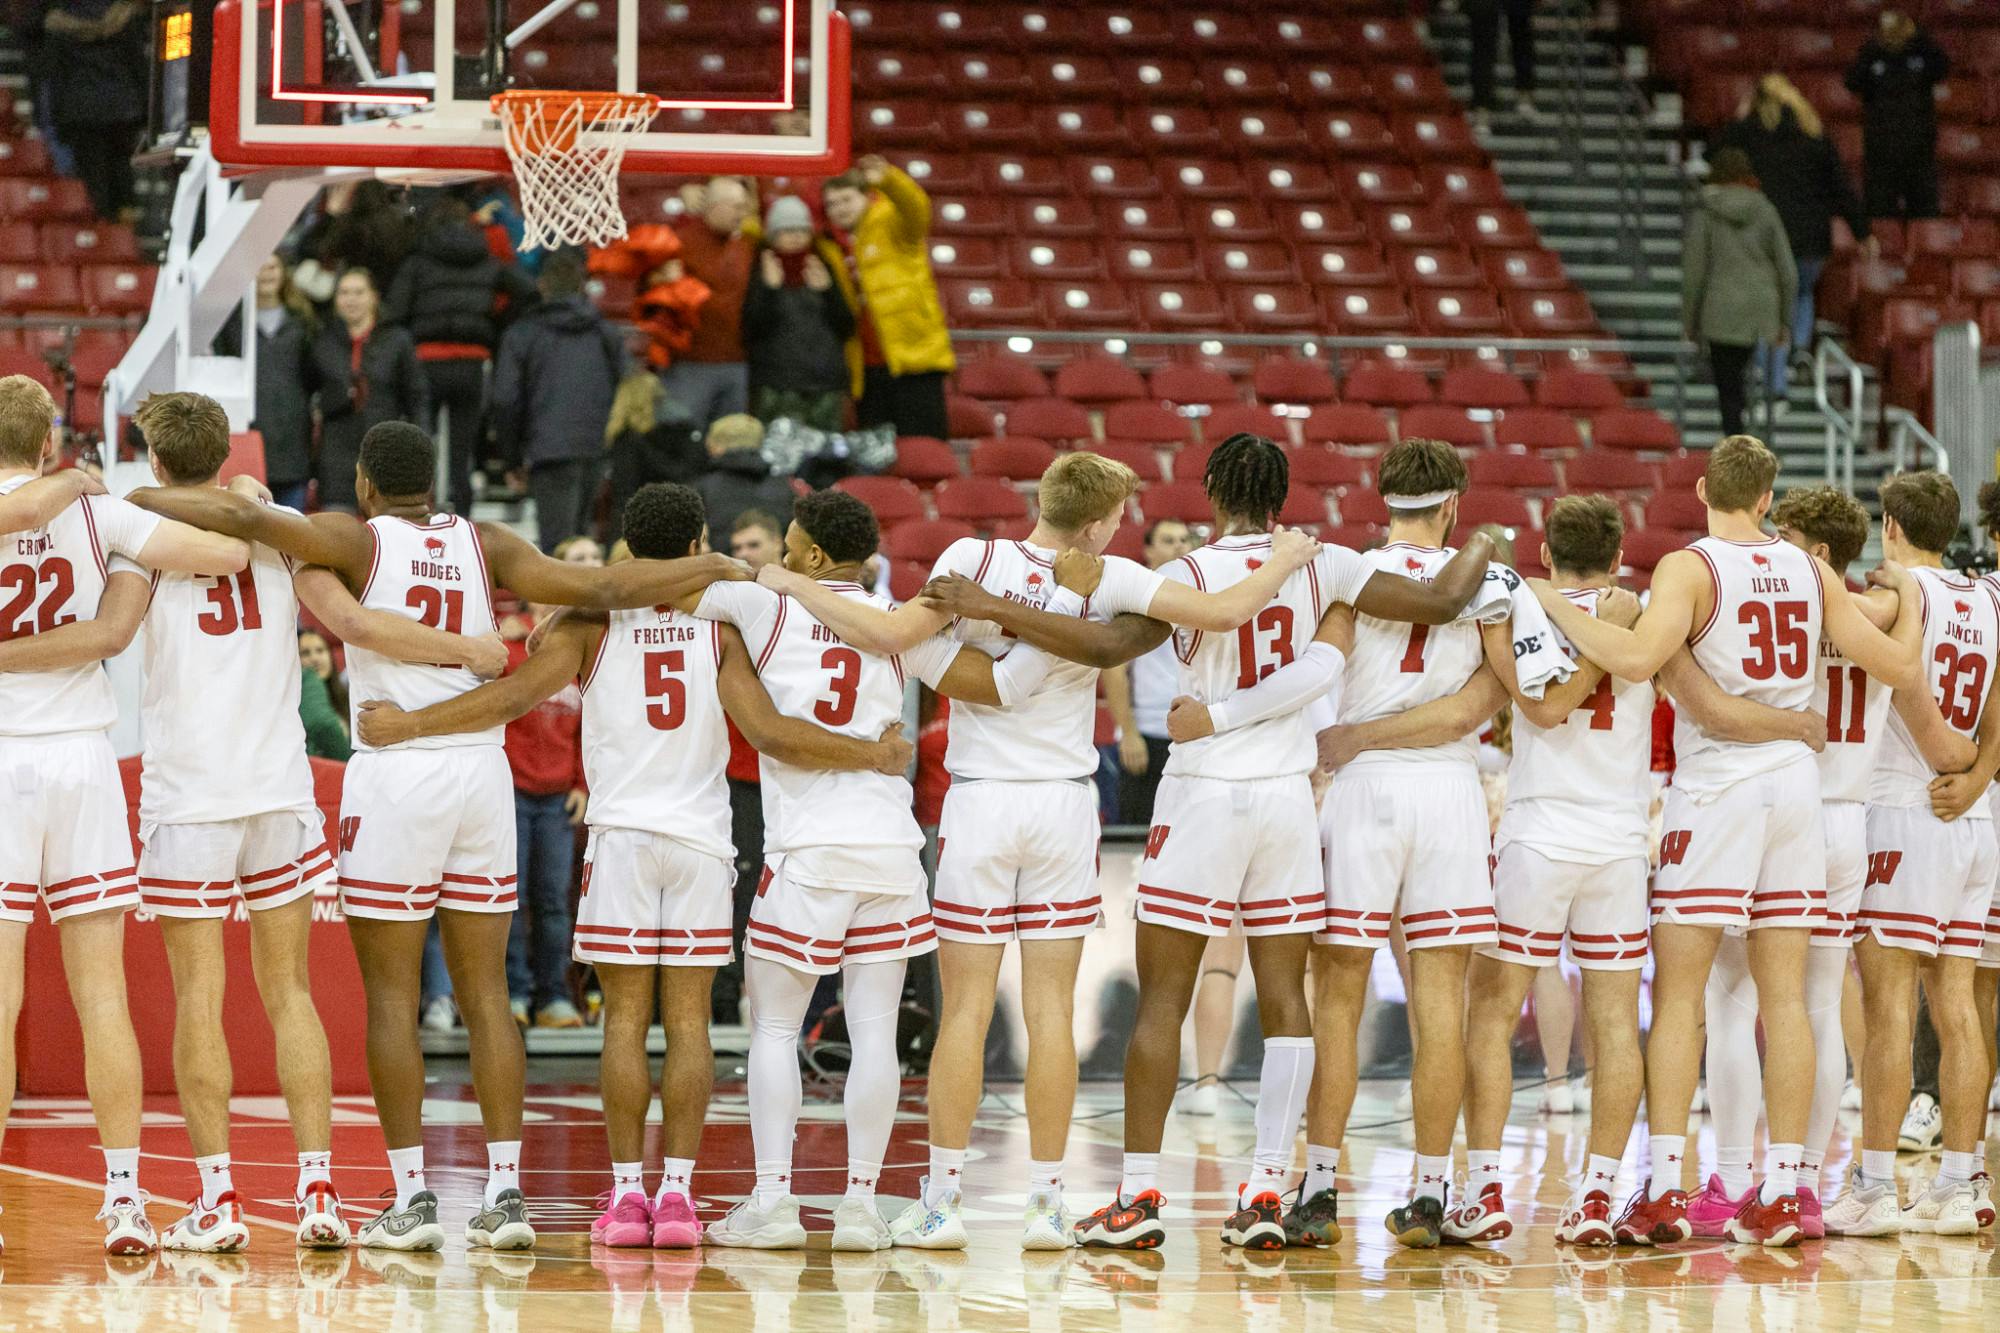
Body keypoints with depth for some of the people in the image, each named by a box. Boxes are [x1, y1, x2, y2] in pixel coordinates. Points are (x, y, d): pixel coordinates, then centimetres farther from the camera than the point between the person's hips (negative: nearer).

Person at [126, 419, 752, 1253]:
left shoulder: (356, 541, -3)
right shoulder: (485, 545, 6)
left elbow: (242, 516, -16)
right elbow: (598, 590, 1)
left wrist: (125, 498, -6)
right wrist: (716, 570, 11)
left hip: (395, 775, -4)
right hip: (482, 772, 4)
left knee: (391, 996, 1)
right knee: (485, 994, 7)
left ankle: (411, 1197, -2)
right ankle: (505, 1192, 3)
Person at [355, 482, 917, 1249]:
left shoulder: (594, 622, 0)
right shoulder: (720, 628, 0)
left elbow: (515, 696, -10)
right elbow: (769, 733, -9)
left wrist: (409, 725, -6)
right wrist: (871, 755, -2)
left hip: (621, 835, 0)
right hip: (702, 839, 0)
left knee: (625, 1017, 2)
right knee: (688, 1019, 2)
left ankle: (627, 1191, -1)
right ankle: (678, 1191, -2)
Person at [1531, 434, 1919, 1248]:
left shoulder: (1691, 568, -8)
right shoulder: (1810, 572, 7)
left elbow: (1637, 657, -25)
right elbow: (1896, 668, 9)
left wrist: (1557, 607, -13)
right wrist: (1909, 606, 30)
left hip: (1715, 789, -4)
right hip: (1797, 784, 5)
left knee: (1677, 995, -1)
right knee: (1784, 996, 6)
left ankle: (1663, 1188, -8)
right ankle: (1784, 1191, 4)